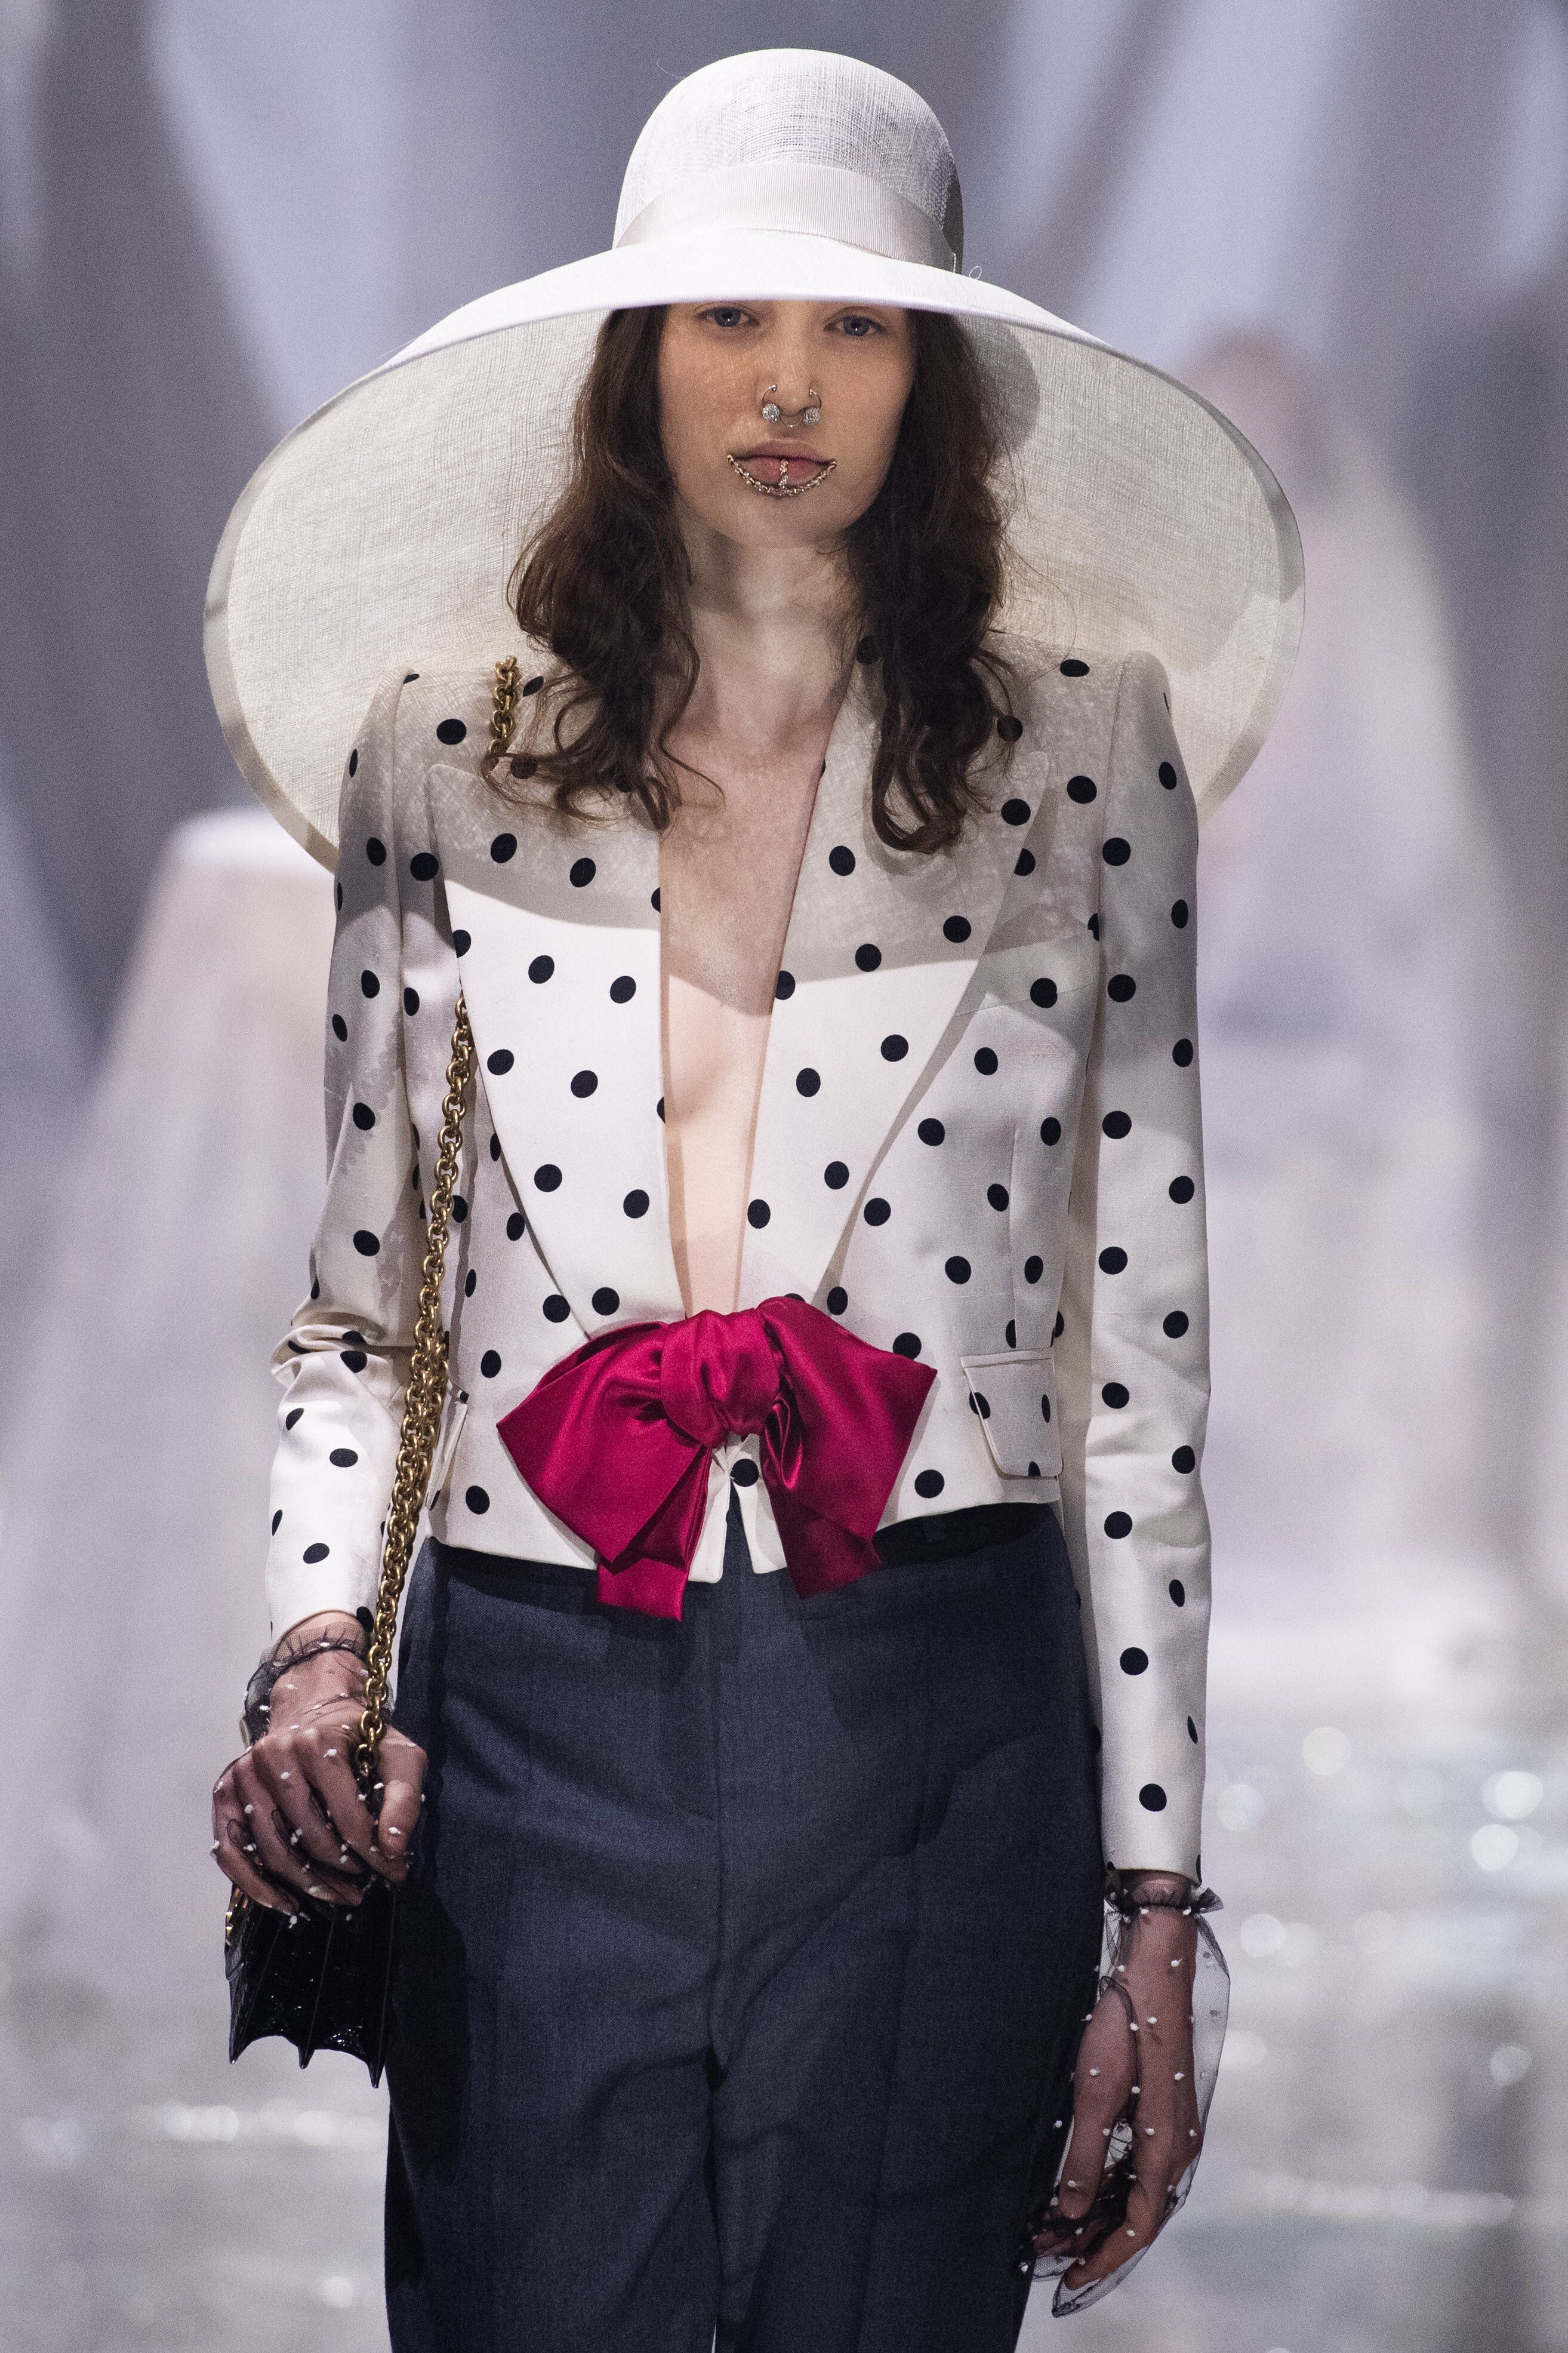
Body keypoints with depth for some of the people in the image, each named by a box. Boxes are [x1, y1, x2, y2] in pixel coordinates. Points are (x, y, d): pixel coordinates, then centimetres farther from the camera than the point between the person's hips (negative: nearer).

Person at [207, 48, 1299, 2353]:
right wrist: (319, 1654, -6)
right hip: (524, 1713, 1)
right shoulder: (452, 752, 8)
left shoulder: (1079, 750, 5)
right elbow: (354, 1309, 13)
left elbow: (1147, 1358, 4)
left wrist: (1155, 1907, 1)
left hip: (935, 1727, 0)